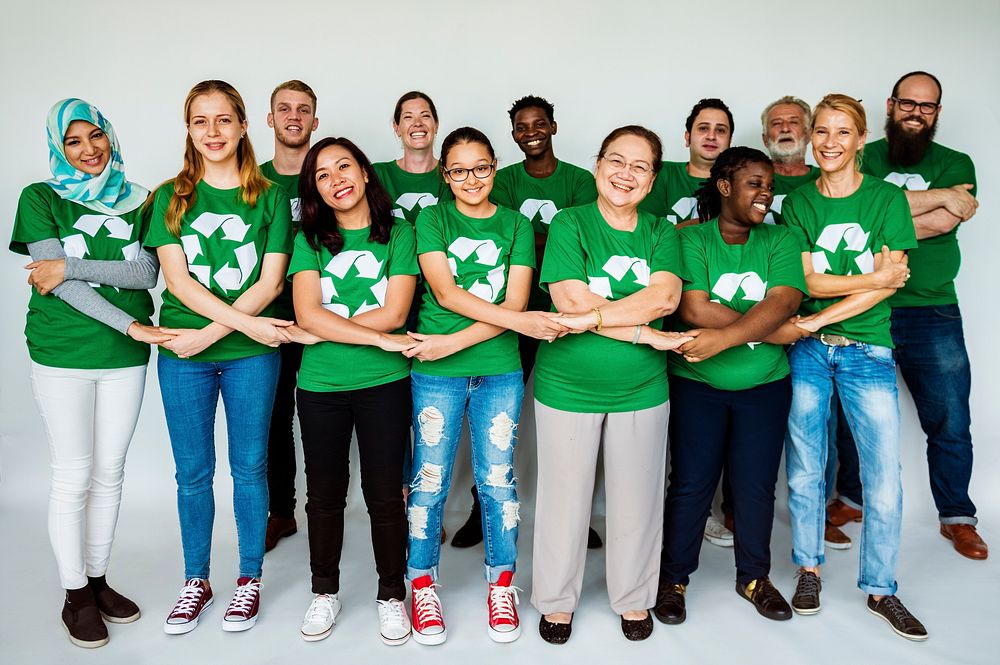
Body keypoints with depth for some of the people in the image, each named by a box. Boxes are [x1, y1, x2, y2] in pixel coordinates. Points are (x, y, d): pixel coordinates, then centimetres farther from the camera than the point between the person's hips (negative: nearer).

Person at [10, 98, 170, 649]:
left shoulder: (136, 201, 8)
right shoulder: (41, 199, 0)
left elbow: (147, 272, -6)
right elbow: (57, 281, -10)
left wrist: (71, 266, -17)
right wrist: (131, 325, -17)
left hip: (125, 356, 3)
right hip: (61, 355, -2)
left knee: (109, 473, 11)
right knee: (72, 478, 3)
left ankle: (98, 579, 27)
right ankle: (75, 594, 19)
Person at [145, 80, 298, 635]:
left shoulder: (270, 198, 2)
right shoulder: (171, 197, 5)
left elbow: (270, 282, -5)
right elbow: (176, 279, -6)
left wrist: (209, 334, -13)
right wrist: (246, 321, -17)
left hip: (251, 355, -1)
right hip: (183, 354, 1)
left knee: (249, 466, 8)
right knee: (193, 472, 10)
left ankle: (249, 579, 25)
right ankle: (195, 582, 28)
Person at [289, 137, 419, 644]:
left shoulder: (398, 235, 0)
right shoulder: (310, 239, 3)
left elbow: (394, 313, -11)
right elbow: (307, 314, -10)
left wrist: (323, 328, -11)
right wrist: (379, 337, -16)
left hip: (385, 383, -1)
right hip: (319, 385, 2)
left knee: (384, 494, 5)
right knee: (325, 492, 13)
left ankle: (391, 594, 25)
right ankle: (324, 592, 33)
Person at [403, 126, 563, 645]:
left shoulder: (516, 225, 6)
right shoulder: (431, 219, 3)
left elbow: (513, 303, -4)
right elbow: (445, 293, -11)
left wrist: (452, 343, -15)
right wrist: (521, 321, -20)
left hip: (499, 370, 1)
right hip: (435, 373, -1)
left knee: (497, 481, 8)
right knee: (429, 482, 6)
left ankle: (501, 584, 26)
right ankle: (422, 585, 24)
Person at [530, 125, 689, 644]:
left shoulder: (661, 232, 5)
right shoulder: (569, 223, -5)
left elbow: (664, 296, -14)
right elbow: (572, 300, -18)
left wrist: (590, 317, -24)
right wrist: (647, 333, -18)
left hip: (641, 388, 3)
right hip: (566, 385, -2)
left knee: (636, 497, 14)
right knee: (564, 496, 10)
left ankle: (633, 597, 36)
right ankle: (556, 600, 31)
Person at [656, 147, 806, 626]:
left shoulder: (781, 241, 3)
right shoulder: (691, 239, -5)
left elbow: (782, 302, -14)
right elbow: (694, 309, -18)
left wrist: (724, 338, -29)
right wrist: (775, 331, -16)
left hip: (765, 386, 3)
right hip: (696, 384, -2)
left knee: (757, 486, 11)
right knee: (690, 484, 5)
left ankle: (754, 576, 32)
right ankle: (673, 577, 23)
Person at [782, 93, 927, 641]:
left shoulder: (887, 198, 2)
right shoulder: (798, 202, 5)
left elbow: (892, 281, -7)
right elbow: (807, 281, -4)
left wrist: (820, 319, -14)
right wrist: (874, 278, -13)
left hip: (868, 351, 0)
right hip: (807, 350, 1)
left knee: (884, 480, 0)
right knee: (805, 470, 8)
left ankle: (879, 589, 19)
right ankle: (808, 568, 28)